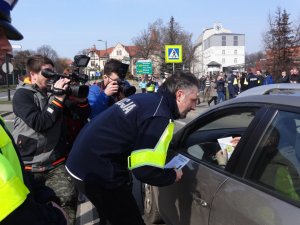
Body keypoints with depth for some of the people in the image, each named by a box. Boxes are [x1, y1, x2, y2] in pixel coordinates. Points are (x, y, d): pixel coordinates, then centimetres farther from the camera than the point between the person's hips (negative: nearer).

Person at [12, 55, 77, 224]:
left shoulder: (54, 91, 9)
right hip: (29, 165, -2)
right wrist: (58, 98, -20)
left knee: (69, 198, -17)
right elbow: (38, 123, -21)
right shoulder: (22, 95, -5)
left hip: (56, 163, 3)